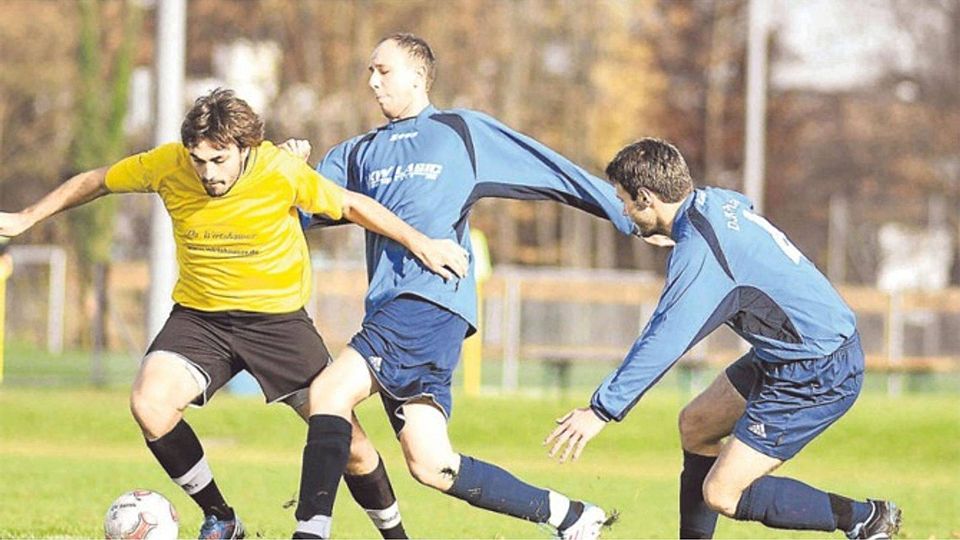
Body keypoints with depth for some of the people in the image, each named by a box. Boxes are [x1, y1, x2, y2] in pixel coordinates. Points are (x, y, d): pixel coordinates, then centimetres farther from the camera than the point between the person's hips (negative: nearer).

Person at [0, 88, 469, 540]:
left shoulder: (281, 171, -19)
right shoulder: (167, 165, -14)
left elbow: (351, 205, -4)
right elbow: (96, 181, 4)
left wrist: (421, 244, -7)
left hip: (278, 318, -1)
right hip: (198, 316, 2)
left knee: (346, 441, -6)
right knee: (148, 403, -26)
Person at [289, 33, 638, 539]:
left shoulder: (463, 132, 12)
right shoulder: (358, 154, 26)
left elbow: (551, 172, 14)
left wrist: (633, 219, 14)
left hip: (434, 299, -6)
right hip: (388, 309, 6)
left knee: (329, 393, -24)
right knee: (431, 465, -2)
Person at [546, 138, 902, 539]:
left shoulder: (698, 250, -23)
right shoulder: (717, 201, 4)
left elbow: (665, 340, -26)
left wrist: (602, 409, -22)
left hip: (816, 375, -10)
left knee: (722, 495, -8)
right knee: (695, 424, 20)